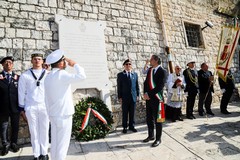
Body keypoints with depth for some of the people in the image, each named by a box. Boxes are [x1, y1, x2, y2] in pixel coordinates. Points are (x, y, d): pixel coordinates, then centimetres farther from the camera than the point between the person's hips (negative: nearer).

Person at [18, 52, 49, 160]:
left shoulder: (48, 74, 1)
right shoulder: (25, 75, 3)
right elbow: (21, 92, 7)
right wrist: (22, 108, 6)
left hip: (45, 106, 0)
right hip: (30, 107, 1)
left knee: (44, 130, 8)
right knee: (34, 131, 9)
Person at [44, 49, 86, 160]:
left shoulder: (48, 77, 11)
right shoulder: (61, 74, -17)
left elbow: (47, 99, 14)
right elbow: (82, 76, -26)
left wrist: (50, 113, 21)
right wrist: (74, 64, -9)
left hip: (53, 114, 8)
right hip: (63, 114, -8)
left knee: (55, 142, 16)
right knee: (62, 143, 2)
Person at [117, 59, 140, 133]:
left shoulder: (135, 74, 10)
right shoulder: (120, 75, 1)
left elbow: (137, 85, 11)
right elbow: (119, 87, -1)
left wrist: (137, 95, 6)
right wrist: (119, 97, -5)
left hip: (133, 96, 2)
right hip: (124, 97, -2)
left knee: (132, 113, 10)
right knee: (125, 113, 6)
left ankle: (131, 126, 23)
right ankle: (125, 127, 19)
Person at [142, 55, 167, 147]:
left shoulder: (162, 72, -10)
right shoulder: (149, 70, 12)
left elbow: (160, 86, -18)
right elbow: (146, 83, 11)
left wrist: (149, 94, -17)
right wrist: (145, 93, -5)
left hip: (156, 99, -6)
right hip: (148, 98, 7)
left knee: (157, 120, 5)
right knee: (149, 119, 15)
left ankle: (158, 139, 19)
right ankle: (151, 136, 32)